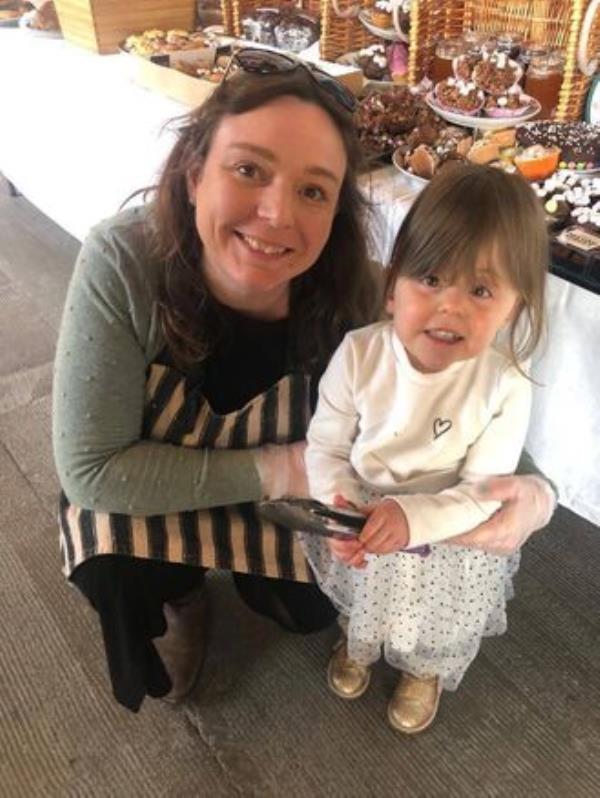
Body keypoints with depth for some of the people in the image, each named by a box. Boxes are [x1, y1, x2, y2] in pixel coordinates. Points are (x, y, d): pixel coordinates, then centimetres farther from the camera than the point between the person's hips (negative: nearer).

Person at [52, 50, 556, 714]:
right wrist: (269, 472, -29)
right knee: (115, 573, -26)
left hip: (286, 491, 2)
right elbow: (91, 468, -30)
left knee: (314, 611, 1)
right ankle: (180, 594, 14)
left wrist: (528, 487, -38)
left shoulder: (355, 297, -29)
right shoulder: (120, 264, -34)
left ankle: (238, 561, 34)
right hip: (141, 487, -1)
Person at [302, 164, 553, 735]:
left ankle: (425, 673, 64)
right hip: (359, 532, 1)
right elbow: (325, 446, -16)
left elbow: (484, 492, -22)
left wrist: (412, 517, -38)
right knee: (358, 605, 31)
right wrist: (339, 503, -34)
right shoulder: (359, 354, -26)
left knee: (434, 635, 27)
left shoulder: (504, 387, -28)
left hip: (448, 546, 0)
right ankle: (355, 644, 68)